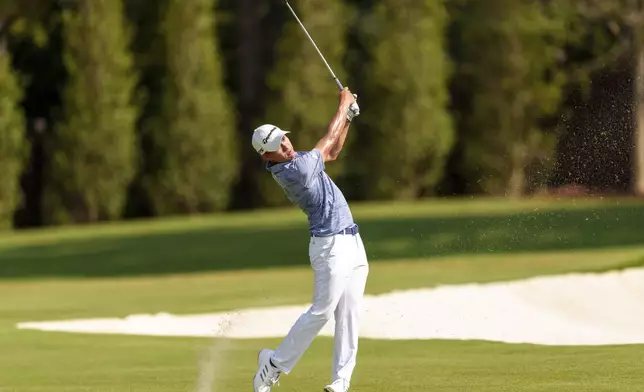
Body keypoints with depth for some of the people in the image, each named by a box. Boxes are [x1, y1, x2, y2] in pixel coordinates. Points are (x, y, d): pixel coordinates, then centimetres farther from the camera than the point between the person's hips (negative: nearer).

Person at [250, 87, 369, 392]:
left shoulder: (293, 161, 8)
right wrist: (343, 105, 7)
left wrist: (347, 117, 14)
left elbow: (331, 153, 25)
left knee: (349, 315, 4)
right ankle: (274, 364, 3)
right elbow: (329, 141, -7)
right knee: (322, 311, -10)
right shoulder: (295, 170, -19)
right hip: (331, 246, -9)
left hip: (352, 243, 9)